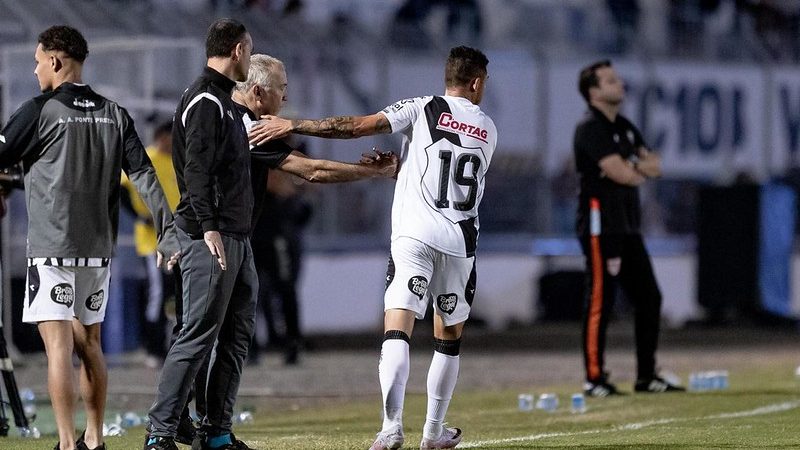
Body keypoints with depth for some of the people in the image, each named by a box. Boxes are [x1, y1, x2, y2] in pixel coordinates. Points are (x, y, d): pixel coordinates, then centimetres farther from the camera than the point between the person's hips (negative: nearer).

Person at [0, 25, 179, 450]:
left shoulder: (39, 112, -7)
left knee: (58, 346, -8)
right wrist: (168, 235, 0)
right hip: (98, 248, 6)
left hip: (51, 248, -6)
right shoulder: (115, 115, 8)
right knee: (88, 344, 16)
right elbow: (144, 176, 2)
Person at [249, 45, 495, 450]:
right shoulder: (487, 131, 13)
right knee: (449, 337, 17)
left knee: (397, 331, -10)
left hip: (415, 234, -3)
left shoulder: (423, 109, 0)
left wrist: (293, 125, -6)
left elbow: (358, 127, -9)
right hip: (461, 240, 3)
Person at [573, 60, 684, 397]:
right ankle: (594, 379, -7)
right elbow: (620, 173, -19)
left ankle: (646, 376, 16)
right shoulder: (590, 129, -10)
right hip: (601, 226, -9)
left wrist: (632, 166, -8)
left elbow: (654, 167, 12)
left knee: (648, 299, 9)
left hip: (628, 226, 9)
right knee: (601, 301, -10)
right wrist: (642, 170, 2)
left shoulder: (624, 128, 18)